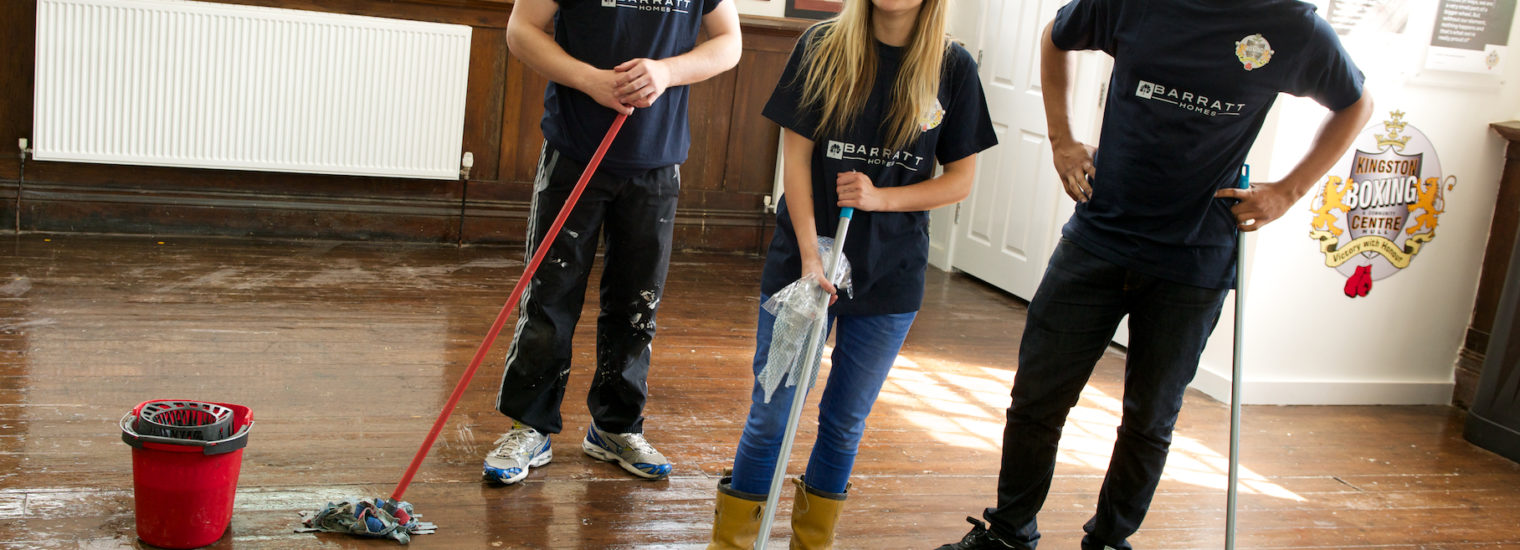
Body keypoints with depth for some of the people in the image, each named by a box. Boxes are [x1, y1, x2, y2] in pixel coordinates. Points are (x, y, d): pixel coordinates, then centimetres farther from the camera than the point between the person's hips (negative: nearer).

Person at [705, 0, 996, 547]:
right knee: (770, 414, 3)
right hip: (801, 261, -1)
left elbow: (961, 178, 2)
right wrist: (809, 256, -13)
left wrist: (881, 198, -14)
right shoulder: (822, 46, -3)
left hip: (890, 277, 1)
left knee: (845, 420, 12)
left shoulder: (953, 68, -1)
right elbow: (795, 157, -5)